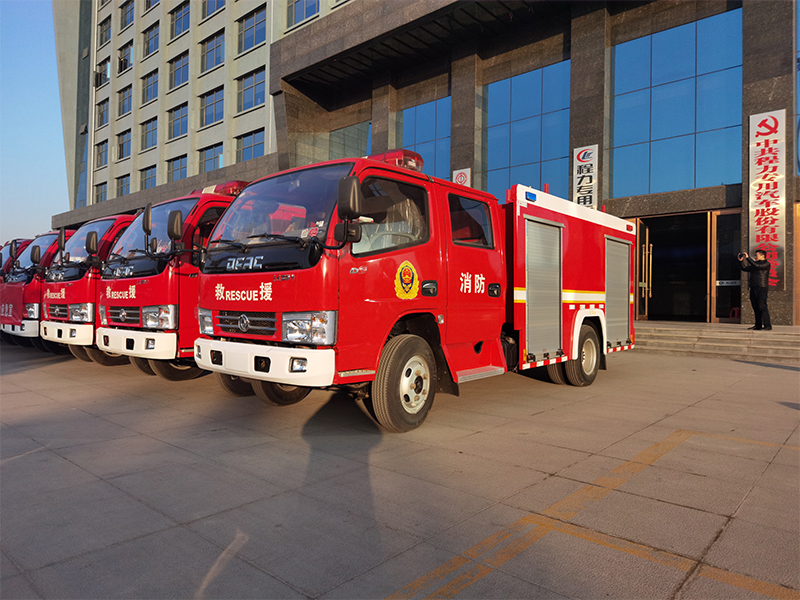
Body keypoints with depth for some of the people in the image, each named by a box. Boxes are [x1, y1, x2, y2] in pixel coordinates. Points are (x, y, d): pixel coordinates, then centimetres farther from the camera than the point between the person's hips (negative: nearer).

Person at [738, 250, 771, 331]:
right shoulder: (754, 264, 20)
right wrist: (740, 261, 6)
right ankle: (758, 325, 9)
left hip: (762, 288, -8)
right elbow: (744, 268, 20)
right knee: (756, 308, 6)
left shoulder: (766, 263, -3)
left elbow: (757, 266, -19)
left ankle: (768, 326, -15)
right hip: (753, 288, 8)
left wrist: (748, 258, -17)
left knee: (762, 307, -14)